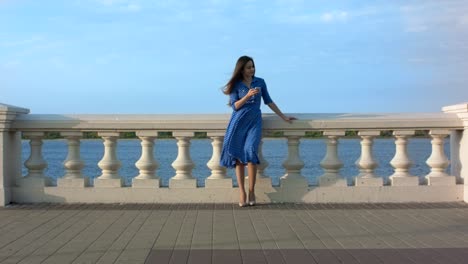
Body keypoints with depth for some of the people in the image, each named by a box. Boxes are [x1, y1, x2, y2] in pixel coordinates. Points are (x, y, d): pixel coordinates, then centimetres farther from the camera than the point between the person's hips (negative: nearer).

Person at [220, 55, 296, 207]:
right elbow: (235, 106, -4)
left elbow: (268, 101, 13)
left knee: (250, 152, -20)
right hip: (238, 122, 0)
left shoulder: (260, 82, 8)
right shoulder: (236, 85, 3)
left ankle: (252, 191, -12)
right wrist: (248, 95, -19)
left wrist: (284, 117, 13)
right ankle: (242, 192, -2)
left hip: (254, 122, 0)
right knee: (238, 157, -5)